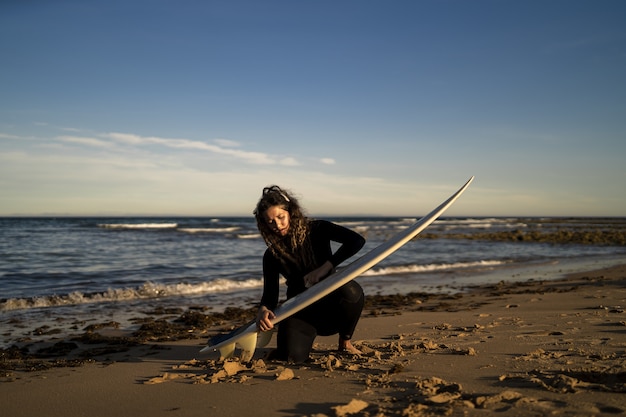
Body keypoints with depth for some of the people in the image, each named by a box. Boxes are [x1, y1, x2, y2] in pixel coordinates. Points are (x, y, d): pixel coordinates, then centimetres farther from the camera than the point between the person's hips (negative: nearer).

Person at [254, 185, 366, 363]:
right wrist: (263, 310, -34)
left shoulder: (317, 230, -9)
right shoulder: (272, 255, -3)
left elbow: (356, 240, -24)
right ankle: (308, 336, 12)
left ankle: (345, 342, -7)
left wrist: (325, 268, -31)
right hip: (301, 311, 1)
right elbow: (270, 294, -10)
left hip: (333, 307, -1)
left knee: (351, 291, -36)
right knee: (294, 356, -27)